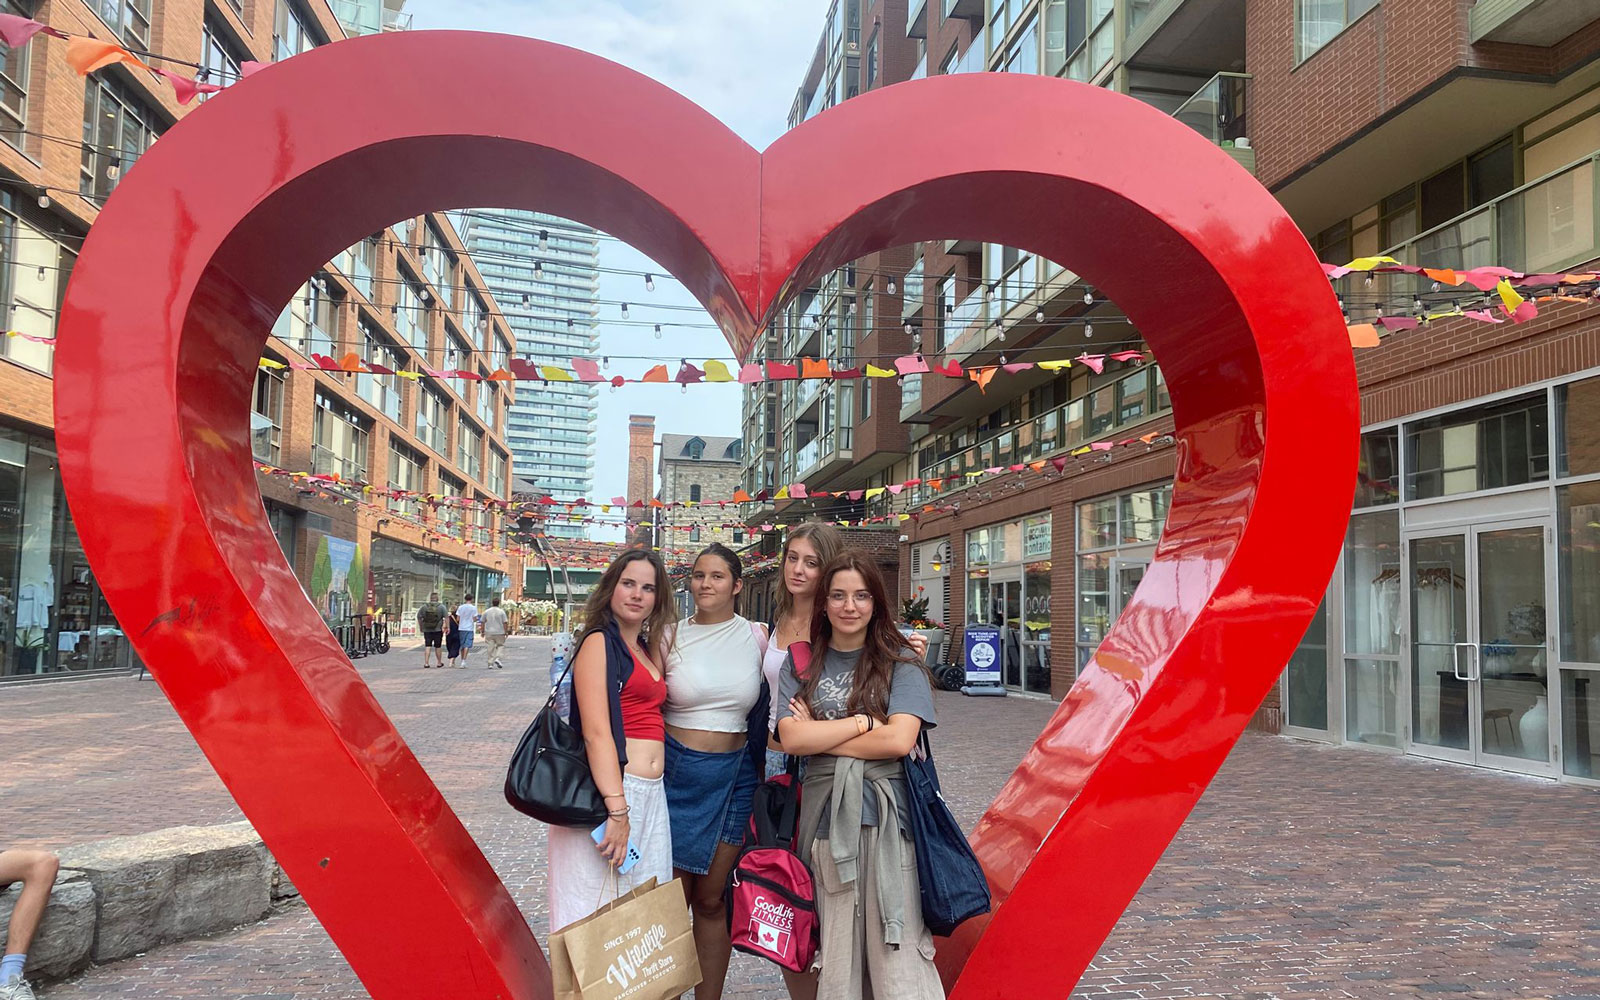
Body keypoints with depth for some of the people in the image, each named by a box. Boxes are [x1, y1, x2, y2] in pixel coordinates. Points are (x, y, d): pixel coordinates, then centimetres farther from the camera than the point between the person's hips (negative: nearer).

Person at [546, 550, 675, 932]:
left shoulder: (649, 649, 18)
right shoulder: (599, 643, -7)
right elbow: (596, 732, -16)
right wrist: (618, 811, -21)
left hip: (652, 796, 8)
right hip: (607, 790, -8)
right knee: (597, 914, 0)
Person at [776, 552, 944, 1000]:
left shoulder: (900, 661, 3)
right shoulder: (801, 664, 10)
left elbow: (899, 740, -10)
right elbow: (791, 738, -4)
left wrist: (820, 735, -5)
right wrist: (865, 721, -7)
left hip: (886, 816, -2)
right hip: (824, 816, 3)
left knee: (895, 951, -4)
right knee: (833, 955, 6)